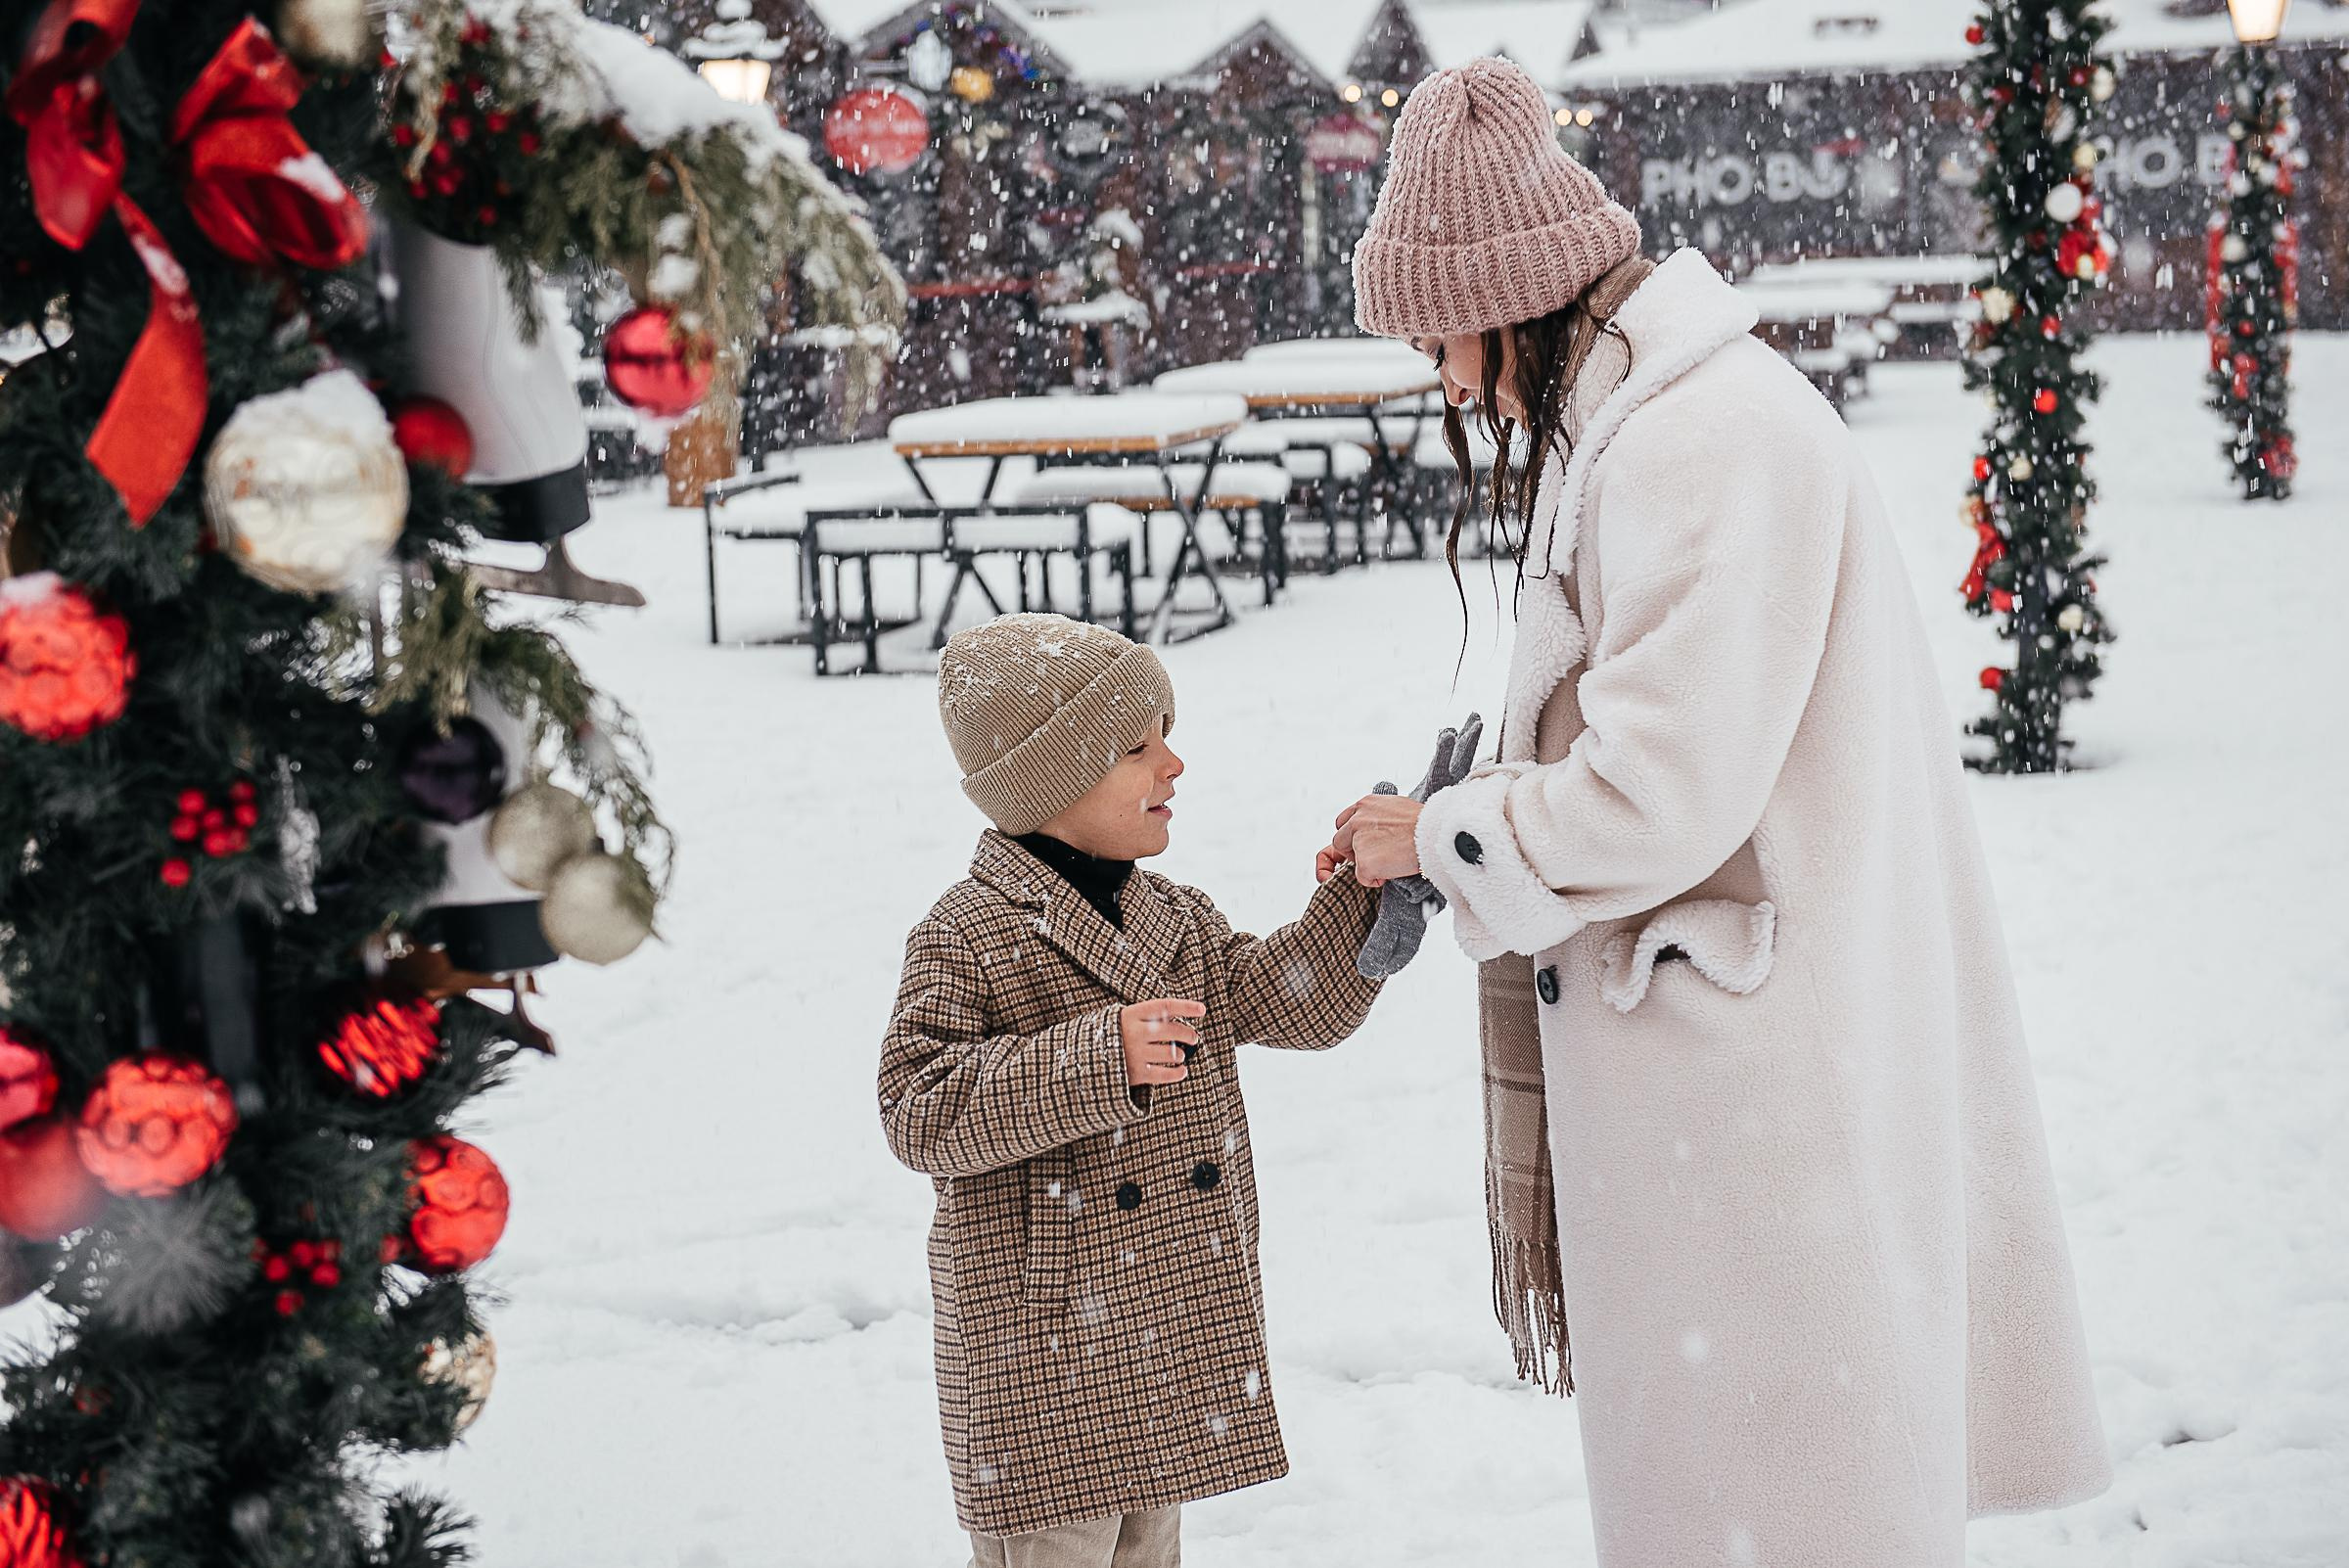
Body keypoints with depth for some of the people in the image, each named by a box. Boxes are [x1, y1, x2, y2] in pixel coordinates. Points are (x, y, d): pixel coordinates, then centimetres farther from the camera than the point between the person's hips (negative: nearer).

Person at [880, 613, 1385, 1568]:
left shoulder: (1178, 924, 9)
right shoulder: (966, 939, -14)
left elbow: (1292, 1003, 9)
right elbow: (921, 1113, -22)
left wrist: (1361, 899, -6)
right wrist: (1097, 1062, -30)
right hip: (1043, 1346, -7)